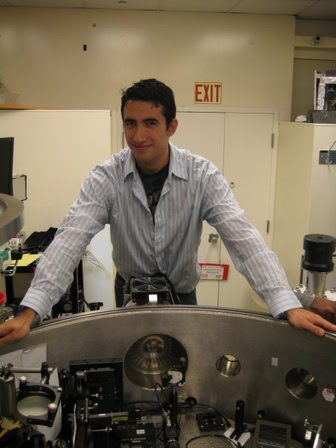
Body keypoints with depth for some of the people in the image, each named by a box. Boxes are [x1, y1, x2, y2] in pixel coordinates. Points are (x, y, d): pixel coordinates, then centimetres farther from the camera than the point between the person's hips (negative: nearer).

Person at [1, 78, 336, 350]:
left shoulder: (202, 176, -20)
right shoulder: (106, 178, -20)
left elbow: (242, 238, -28)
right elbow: (70, 240, -29)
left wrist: (289, 307, -38)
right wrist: (29, 312, -41)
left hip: (183, 294, 0)